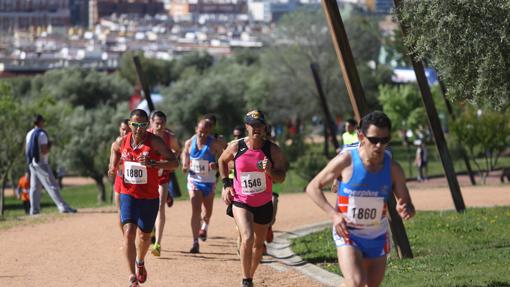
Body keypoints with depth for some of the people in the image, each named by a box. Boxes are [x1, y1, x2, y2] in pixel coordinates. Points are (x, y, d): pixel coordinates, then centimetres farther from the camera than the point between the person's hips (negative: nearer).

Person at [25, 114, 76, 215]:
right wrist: (49, 146, -2)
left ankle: (34, 210, 11)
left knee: (34, 187, 12)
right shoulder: (42, 134, -13)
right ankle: (63, 207, -17)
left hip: (32, 163, 8)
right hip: (41, 163, -8)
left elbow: (26, 150, 16)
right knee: (52, 185, -11)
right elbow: (44, 151, -19)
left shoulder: (29, 134, 12)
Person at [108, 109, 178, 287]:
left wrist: (153, 163, -32)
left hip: (149, 197, -1)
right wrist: (112, 170, -5)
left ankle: (140, 262, 46)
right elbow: (114, 161, 18)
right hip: (128, 194, 1)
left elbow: (174, 163, -18)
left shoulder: (155, 142, -11)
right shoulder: (121, 142, -1)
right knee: (129, 232, -16)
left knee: (144, 235, 13)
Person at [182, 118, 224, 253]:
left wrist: (216, 165, -28)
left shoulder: (215, 144, -11)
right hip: (194, 180, 0)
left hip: (209, 182, 0)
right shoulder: (189, 143, -3)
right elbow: (185, 153, 17)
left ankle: (204, 227, 54)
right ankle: (195, 243, -14)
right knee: (195, 210, -13)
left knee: (208, 210, 19)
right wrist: (185, 165, -1)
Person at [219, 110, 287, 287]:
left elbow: (281, 178, -7)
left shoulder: (273, 150, -7)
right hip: (241, 201, -2)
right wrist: (226, 184, 4)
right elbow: (222, 161, 14)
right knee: (247, 238, -23)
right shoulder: (236, 147, -7)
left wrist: (269, 170, -28)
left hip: (264, 204, 2)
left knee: (259, 244, 14)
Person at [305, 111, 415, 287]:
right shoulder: (346, 162, -16)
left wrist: (405, 210, -30)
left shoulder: (392, 168, -8)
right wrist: (334, 214, -20)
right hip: (347, 234, -4)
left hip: (378, 238, 4)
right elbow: (313, 188, -7)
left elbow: (408, 205, -4)